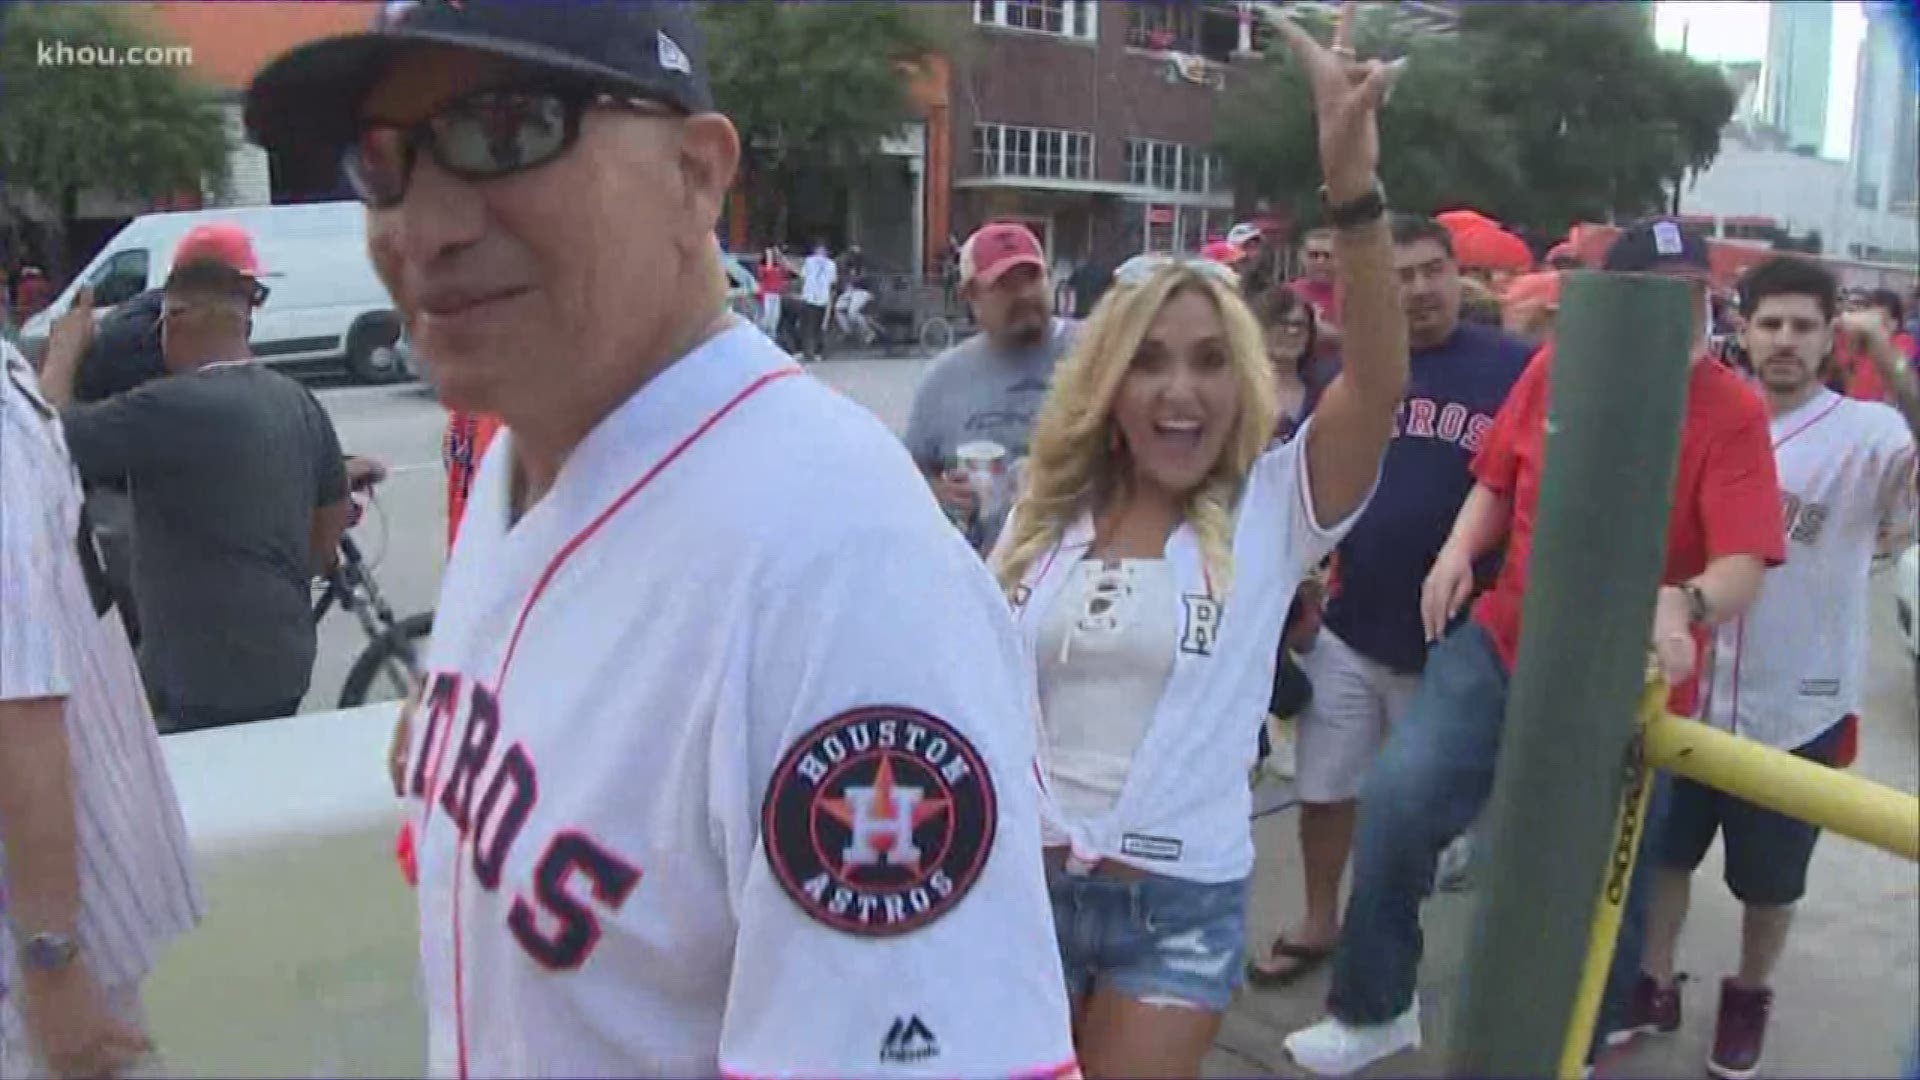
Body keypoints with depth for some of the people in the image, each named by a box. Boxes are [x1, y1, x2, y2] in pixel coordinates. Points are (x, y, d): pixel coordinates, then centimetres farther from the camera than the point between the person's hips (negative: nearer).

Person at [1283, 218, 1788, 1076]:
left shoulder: (1733, 413, -13)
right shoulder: (1555, 368, -3)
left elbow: (1744, 564, -22)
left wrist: (1684, 606, -43)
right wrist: (1460, 548, -7)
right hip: (1502, 642, 2)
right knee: (1398, 797, -14)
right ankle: (1373, 1007, 9)